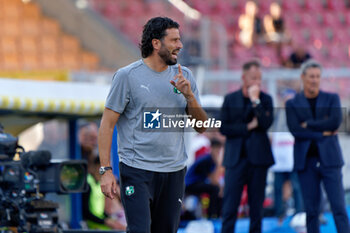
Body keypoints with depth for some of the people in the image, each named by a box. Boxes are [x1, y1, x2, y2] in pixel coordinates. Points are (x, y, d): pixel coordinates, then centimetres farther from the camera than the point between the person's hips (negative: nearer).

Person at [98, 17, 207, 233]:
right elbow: (107, 124, -2)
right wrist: (106, 170, -9)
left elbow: (201, 127, 10)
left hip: (174, 172, 5)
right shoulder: (127, 76, -3)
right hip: (137, 170, -5)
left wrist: (189, 95, -7)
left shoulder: (184, 76, 10)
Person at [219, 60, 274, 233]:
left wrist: (255, 100, -11)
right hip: (235, 158, 0)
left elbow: (266, 124, -9)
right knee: (230, 205, -6)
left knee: (256, 204, 3)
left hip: (258, 158, 0)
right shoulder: (230, 99, 8)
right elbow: (223, 128, 1)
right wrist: (248, 127, -7)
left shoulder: (265, 99, 7)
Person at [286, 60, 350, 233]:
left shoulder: (332, 99, 9)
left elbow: (336, 122, -9)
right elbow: (295, 130, -8)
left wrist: (308, 124, -7)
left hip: (329, 159, 0)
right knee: (311, 210, 2)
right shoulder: (293, 104, 8)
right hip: (306, 160, 0)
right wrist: (322, 133, -11)